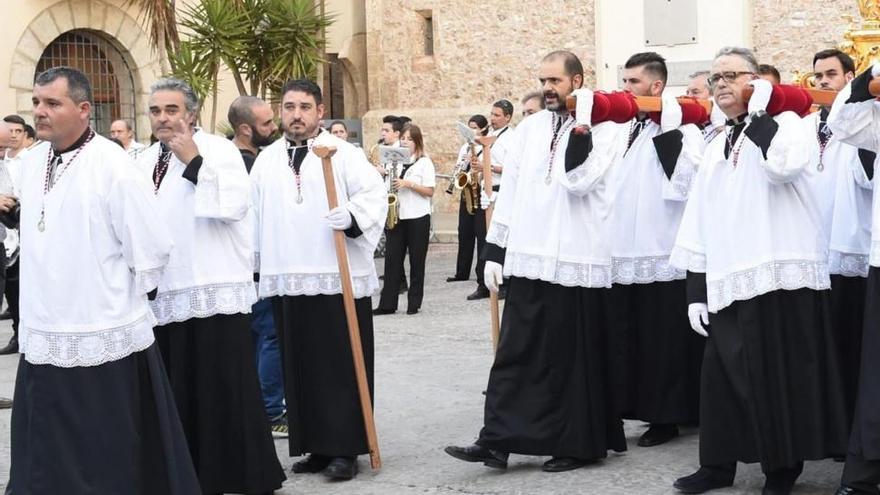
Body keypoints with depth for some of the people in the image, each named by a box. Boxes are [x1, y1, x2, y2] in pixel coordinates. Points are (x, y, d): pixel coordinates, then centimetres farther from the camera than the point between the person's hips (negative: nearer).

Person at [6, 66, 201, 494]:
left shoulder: (113, 165, -14)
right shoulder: (32, 162, 8)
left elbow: (150, 249, -12)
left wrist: (124, 298, -1)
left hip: (102, 338, -7)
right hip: (43, 335, 7)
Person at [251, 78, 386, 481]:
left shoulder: (343, 153, 0)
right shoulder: (266, 160, 14)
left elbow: (374, 193, -10)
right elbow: (255, 215, 18)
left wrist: (352, 217, -28)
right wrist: (257, 267, 17)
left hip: (339, 278, -5)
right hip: (287, 281, 5)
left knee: (341, 366, -3)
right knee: (300, 367, 7)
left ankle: (345, 448, 2)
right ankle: (316, 446, 15)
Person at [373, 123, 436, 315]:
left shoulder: (424, 162, -1)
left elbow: (429, 191, -7)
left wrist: (408, 184, -17)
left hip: (418, 218, -4)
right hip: (395, 216, 4)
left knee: (416, 261, 2)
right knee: (391, 259, -1)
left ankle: (414, 303, 9)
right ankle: (387, 303, 0)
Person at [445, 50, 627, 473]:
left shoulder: (604, 129, -3)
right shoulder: (528, 128, 12)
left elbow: (578, 183, -17)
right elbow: (510, 190, 12)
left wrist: (582, 127, -19)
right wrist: (494, 250, 10)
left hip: (578, 262, -5)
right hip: (528, 259, 5)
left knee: (575, 358, 3)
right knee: (515, 353, 3)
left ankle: (577, 444, 13)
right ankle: (498, 439, 4)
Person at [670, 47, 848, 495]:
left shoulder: (783, 122, 2)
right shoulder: (715, 149, 20)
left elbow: (786, 165, -24)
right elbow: (698, 224, 18)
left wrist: (758, 114, -11)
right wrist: (696, 289, 11)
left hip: (782, 276, -6)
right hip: (729, 282, 6)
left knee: (778, 374, -1)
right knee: (725, 373, 7)